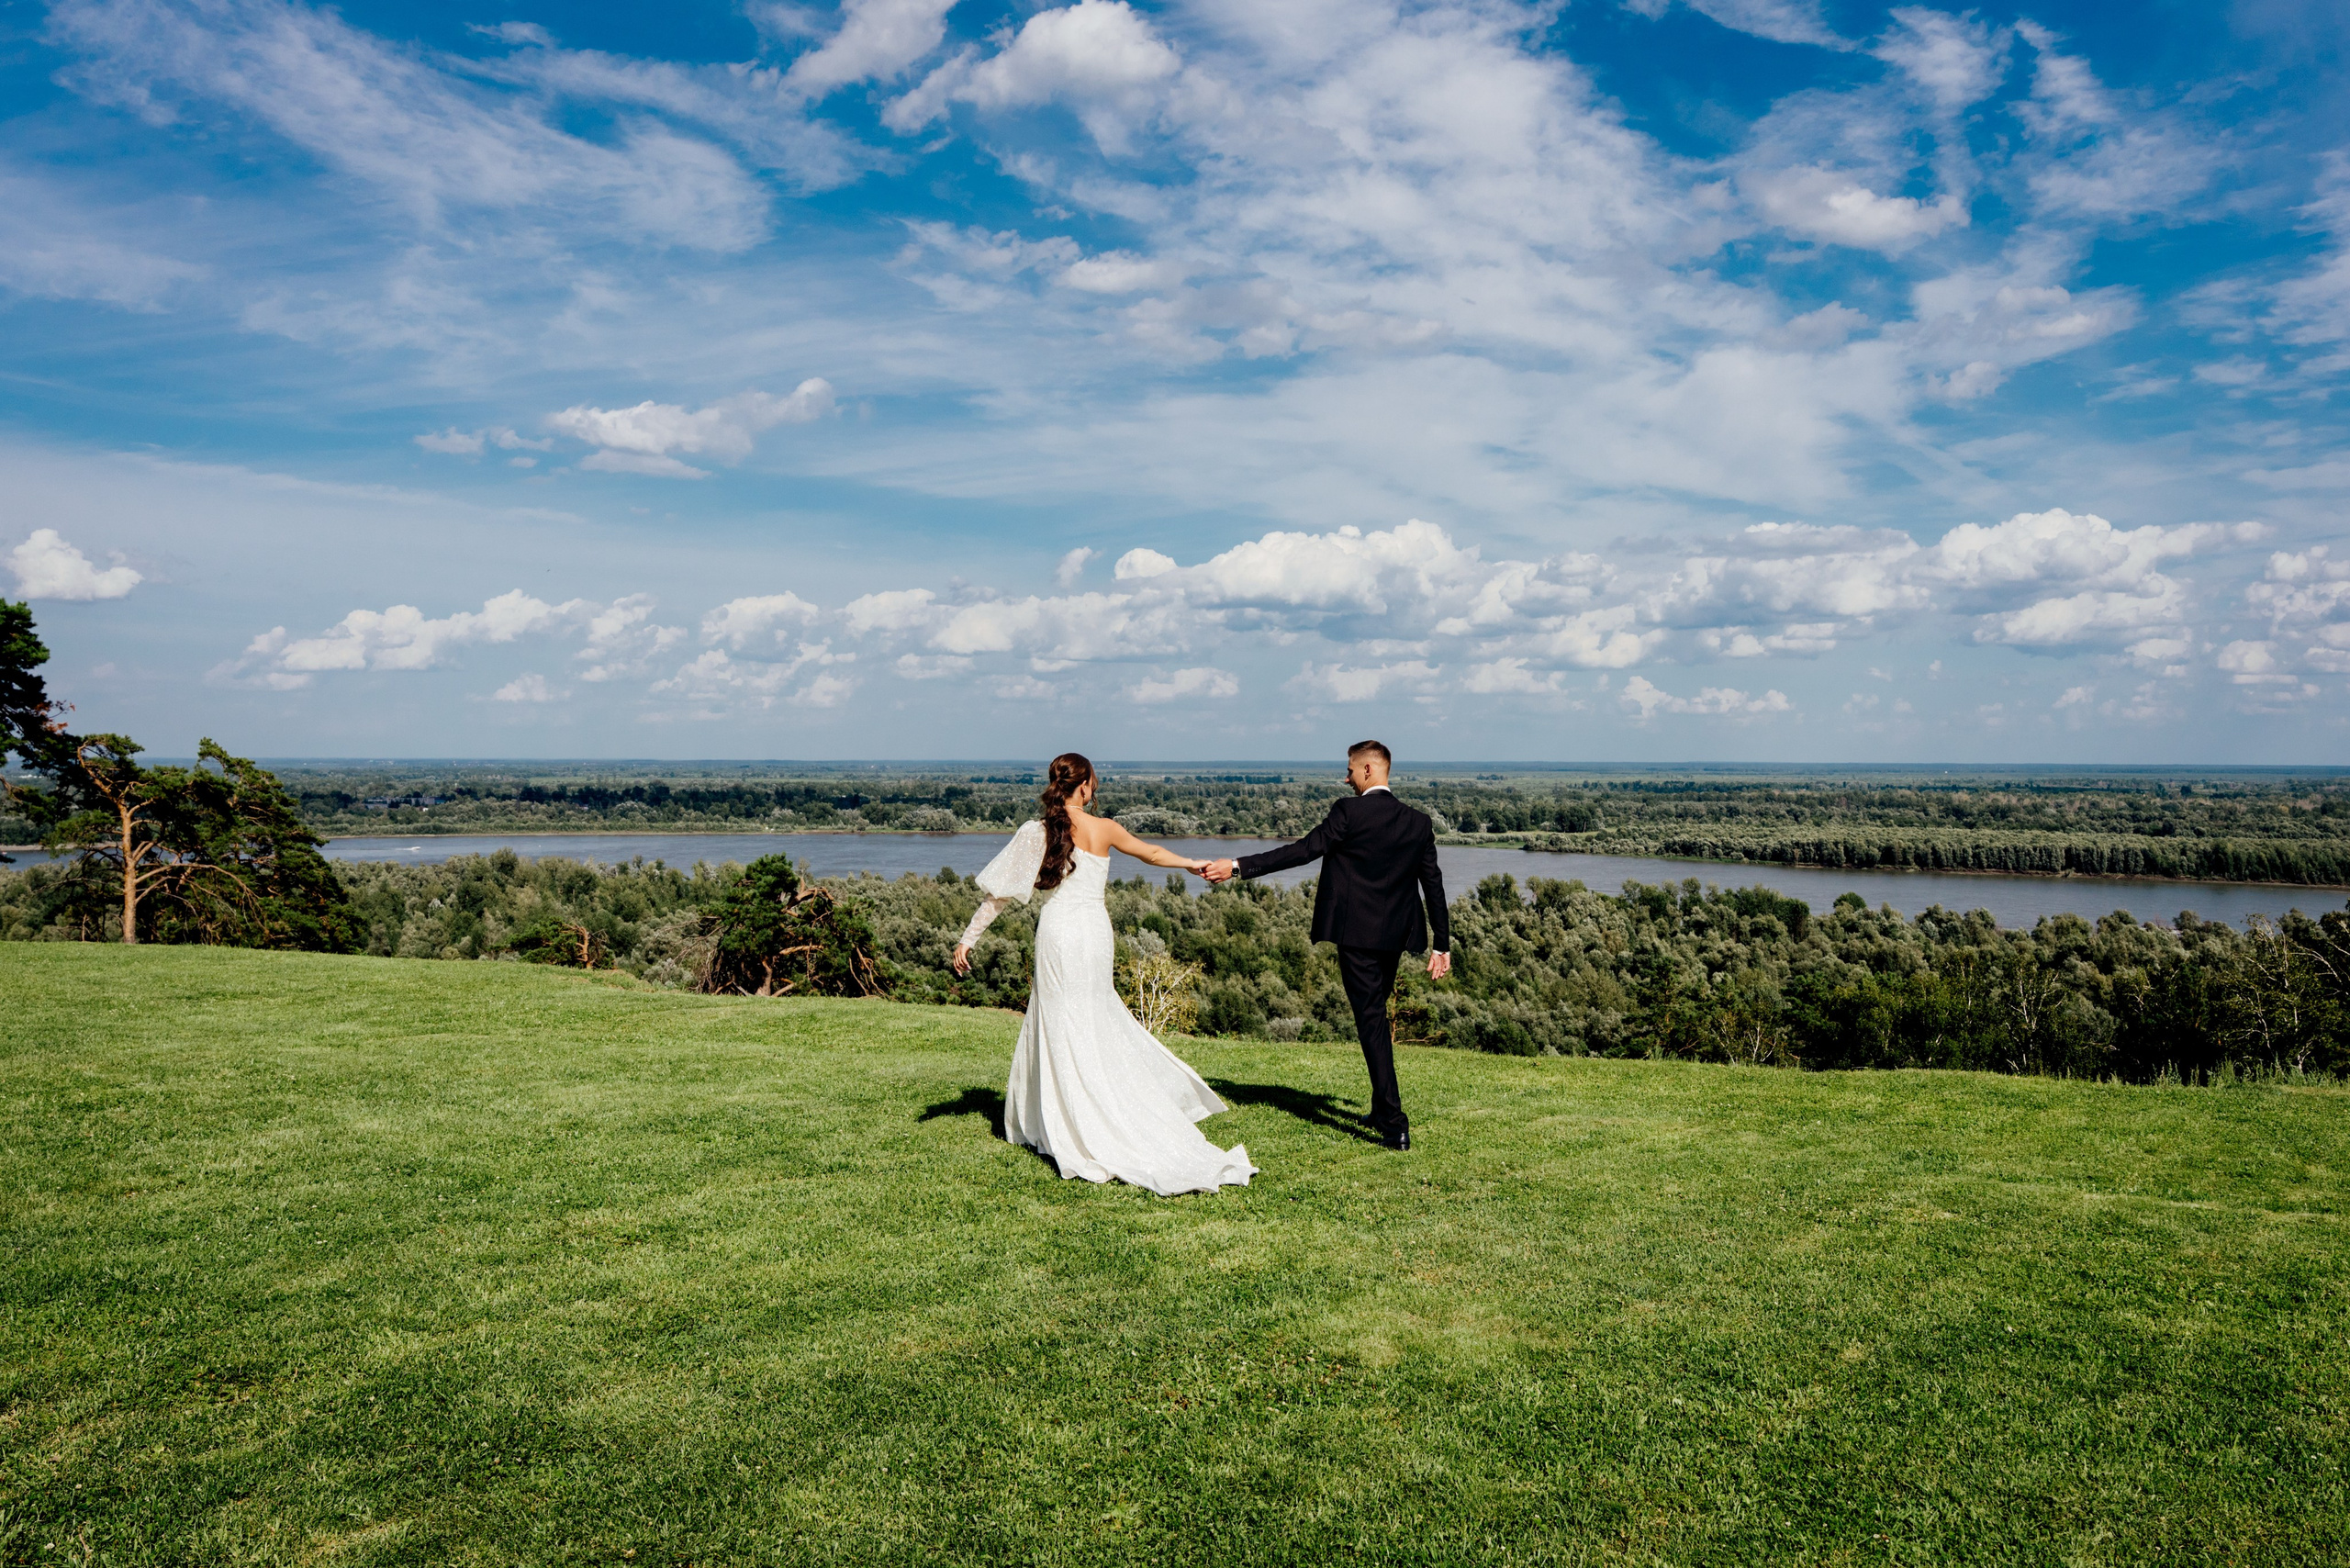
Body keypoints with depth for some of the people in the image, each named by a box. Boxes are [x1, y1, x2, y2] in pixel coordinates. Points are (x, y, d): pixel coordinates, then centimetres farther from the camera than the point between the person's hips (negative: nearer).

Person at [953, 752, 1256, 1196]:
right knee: (1097, 1027, 16)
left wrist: (967, 940, 4)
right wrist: (1192, 863, 35)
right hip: (1096, 932, 3)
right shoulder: (1104, 829, 2)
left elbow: (1000, 893, -3)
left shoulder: (1036, 833, -5)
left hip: (1059, 936, -3)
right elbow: (1152, 853, 17)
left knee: (1066, 1034, 4)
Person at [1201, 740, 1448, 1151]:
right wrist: (1443, 945, 14)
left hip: (1357, 935, -7)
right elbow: (1434, 885, 8)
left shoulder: (1349, 812, -11)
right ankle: (1383, 1110, 32)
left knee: (1371, 1021, -4)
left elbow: (1303, 850, -16)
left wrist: (1238, 867, -13)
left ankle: (1395, 1125, -8)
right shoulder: (1418, 822, 7)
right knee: (1377, 1016, 21)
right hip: (1395, 936, 7)